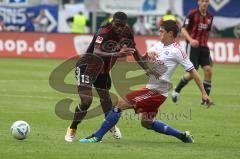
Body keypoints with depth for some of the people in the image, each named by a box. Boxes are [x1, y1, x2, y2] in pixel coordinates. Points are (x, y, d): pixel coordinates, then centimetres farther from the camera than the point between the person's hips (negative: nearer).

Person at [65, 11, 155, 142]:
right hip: (87, 66, -7)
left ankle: (111, 126, 44)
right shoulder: (104, 32, -31)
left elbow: (134, 52, 6)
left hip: (103, 70, 7)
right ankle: (72, 130, -1)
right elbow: (96, 52, -47)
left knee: (105, 98, 18)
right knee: (86, 100, -19)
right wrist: (117, 54, -61)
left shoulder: (127, 32, -9)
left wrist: (146, 69, -1)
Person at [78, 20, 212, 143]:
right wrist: (147, 54, -13)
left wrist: (204, 93, -11)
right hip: (151, 89, 9)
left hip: (156, 91, -9)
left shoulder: (176, 51, -12)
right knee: (147, 123, 20)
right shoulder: (159, 46, 11)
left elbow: (193, 71, -10)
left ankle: (97, 136, -9)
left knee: (121, 104, -13)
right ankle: (183, 136, 24)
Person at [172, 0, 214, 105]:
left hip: (203, 47, 5)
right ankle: (176, 90, 15)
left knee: (208, 70, -8)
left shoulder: (210, 16, 10)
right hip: (192, 46, -5)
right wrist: (191, 40, -24)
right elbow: (183, 29, -9)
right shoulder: (192, 14, -6)